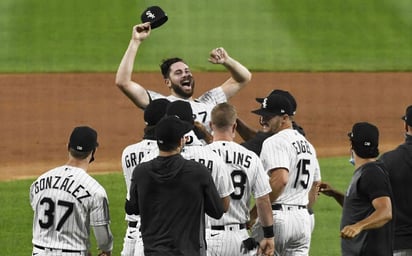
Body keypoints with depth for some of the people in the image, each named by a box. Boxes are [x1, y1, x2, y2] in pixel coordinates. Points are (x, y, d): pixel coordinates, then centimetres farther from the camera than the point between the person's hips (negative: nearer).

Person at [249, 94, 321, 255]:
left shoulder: (274, 142, -11)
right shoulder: (307, 144, 18)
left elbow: (280, 179, -26)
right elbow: (314, 188, 22)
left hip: (277, 218, -9)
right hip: (303, 217, 9)